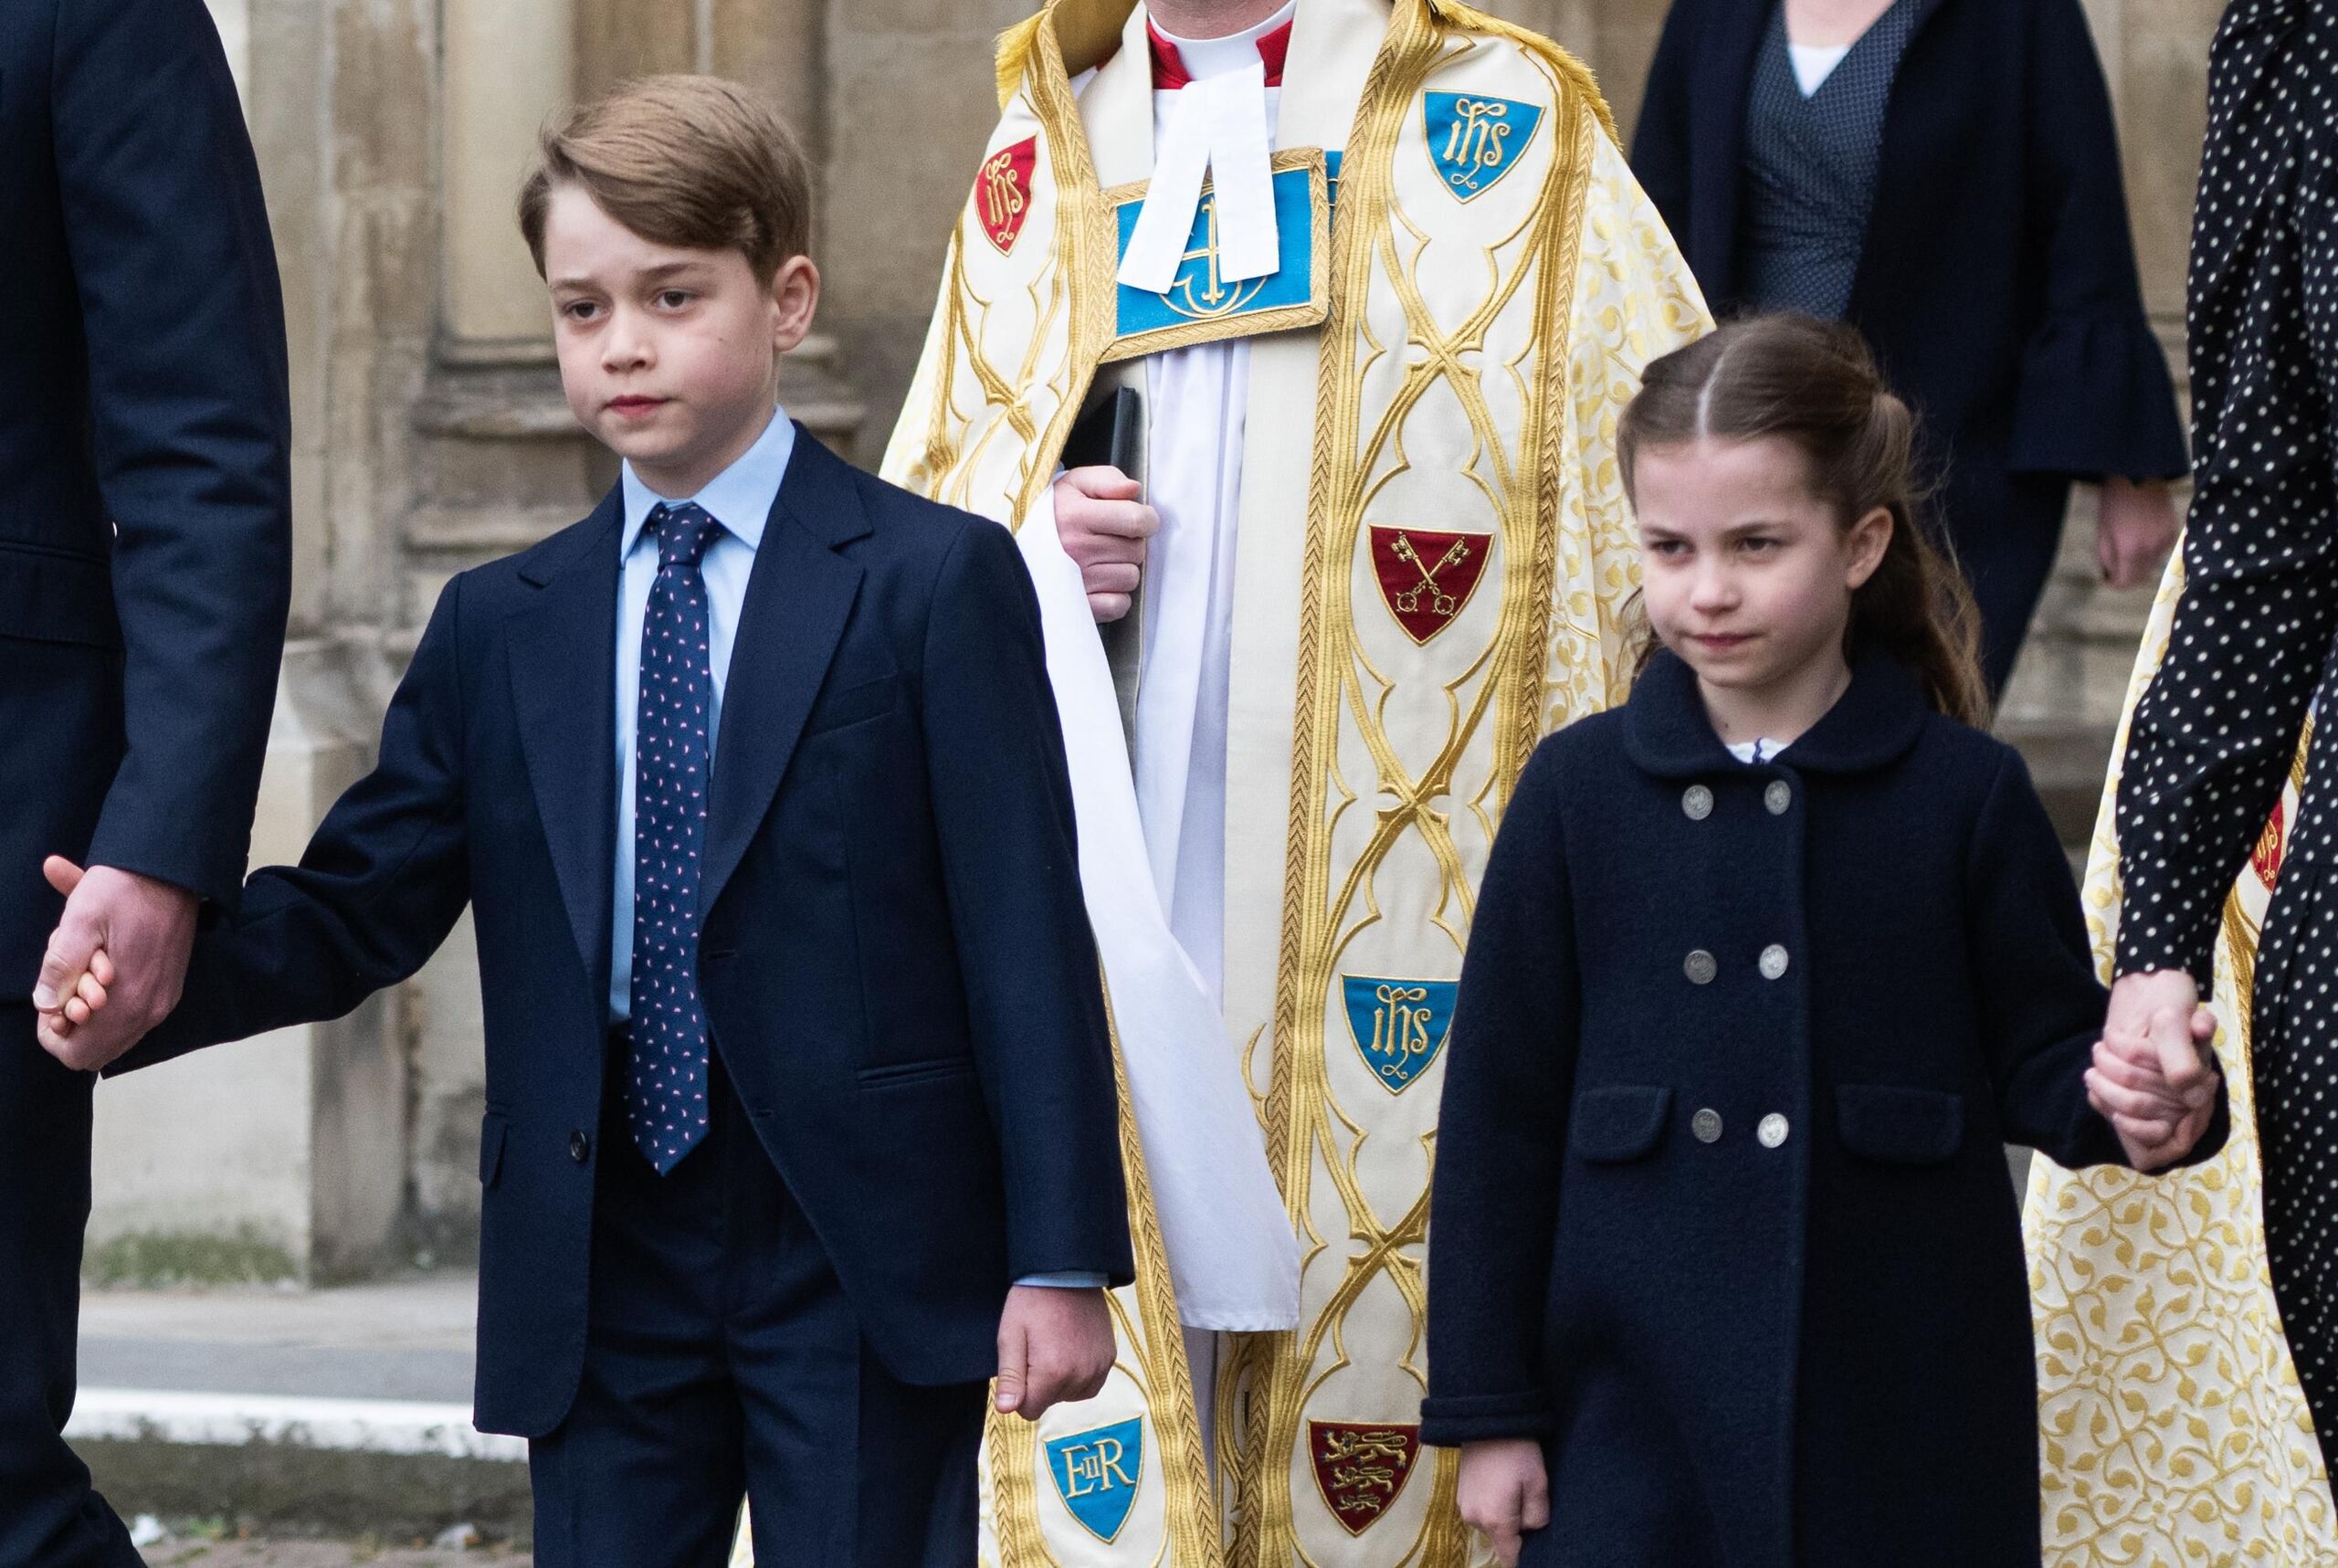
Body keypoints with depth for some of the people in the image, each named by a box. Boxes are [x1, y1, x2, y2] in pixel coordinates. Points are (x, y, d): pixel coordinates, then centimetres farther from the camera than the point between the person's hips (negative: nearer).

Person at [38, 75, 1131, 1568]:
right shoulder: (496, 631, 11)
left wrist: (1061, 1259, -10)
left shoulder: (937, 582, -2)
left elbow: (1026, 931, -6)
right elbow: (360, 906, 7)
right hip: (603, 1271, 4)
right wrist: (153, 972, -14)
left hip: (867, 1267, -4)